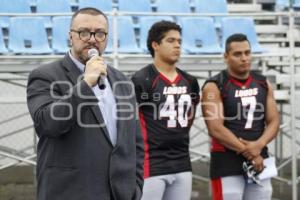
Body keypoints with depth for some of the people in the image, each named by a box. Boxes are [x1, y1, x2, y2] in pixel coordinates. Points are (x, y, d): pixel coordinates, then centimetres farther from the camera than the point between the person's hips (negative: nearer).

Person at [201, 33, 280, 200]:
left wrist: (258, 145, -15)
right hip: (227, 162, -6)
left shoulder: (263, 84, 11)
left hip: (259, 161, 6)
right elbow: (215, 129, -16)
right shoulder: (214, 87, -7)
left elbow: (273, 122, 6)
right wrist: (249, 153, -17)